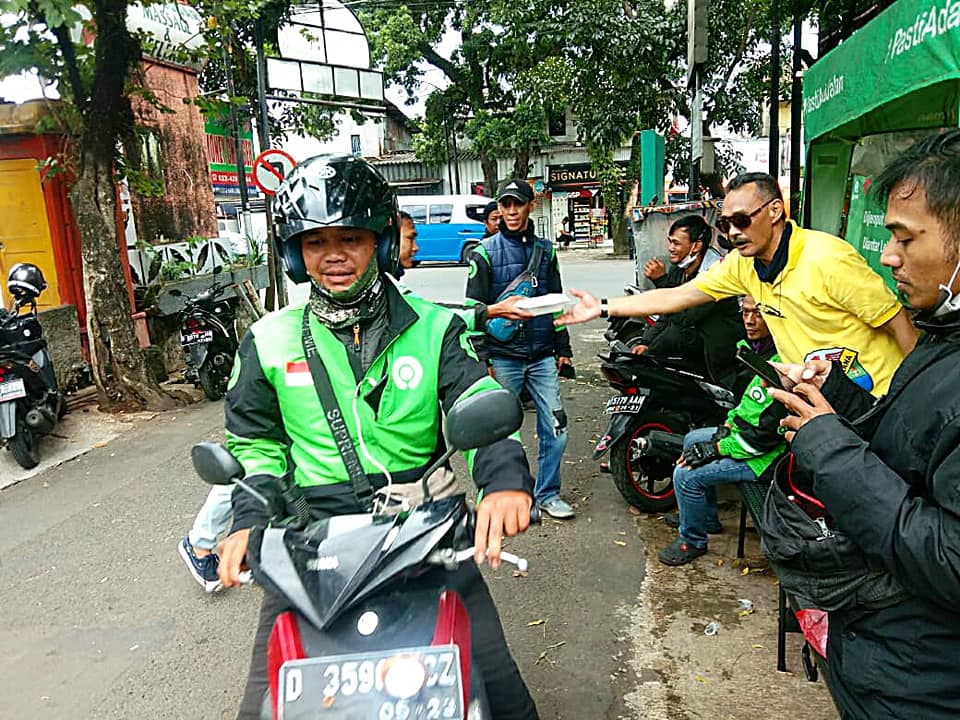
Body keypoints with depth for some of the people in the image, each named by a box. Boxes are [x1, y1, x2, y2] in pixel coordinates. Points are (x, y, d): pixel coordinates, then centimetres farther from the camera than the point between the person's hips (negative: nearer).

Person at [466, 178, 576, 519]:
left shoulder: (545, 249, 12)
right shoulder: (486, 252, -1)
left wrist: (563, 349, 14)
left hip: (542, 357, 4)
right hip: (503, 358, -3)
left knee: (556, 428, 3)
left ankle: (547, 493, 21)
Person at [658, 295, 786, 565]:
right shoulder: (756, 348, 2)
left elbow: (770, 431, -29)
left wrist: (717, 448, -21)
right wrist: (726, 427, 4)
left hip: (766, 454, -11)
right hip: (743, 430, 11)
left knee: (687, 474, -17)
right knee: (692, 440, 24)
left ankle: (693, 541, 9)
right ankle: (707, 518, 36)